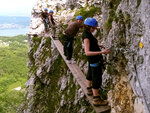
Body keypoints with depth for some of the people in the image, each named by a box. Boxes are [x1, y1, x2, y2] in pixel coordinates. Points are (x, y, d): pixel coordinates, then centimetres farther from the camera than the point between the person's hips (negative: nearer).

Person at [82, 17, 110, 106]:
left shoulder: (87, 33, 1)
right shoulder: (86, 37, -28)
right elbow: (87, 52, -36)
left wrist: (97, 45, 10)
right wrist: (101, 52, -42)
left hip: (92, 58, 10)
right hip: (95, 59, -10)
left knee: (90, 73, 25)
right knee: (97, 78, -3)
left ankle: (89, 89, 46)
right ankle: (96, 99, 6)